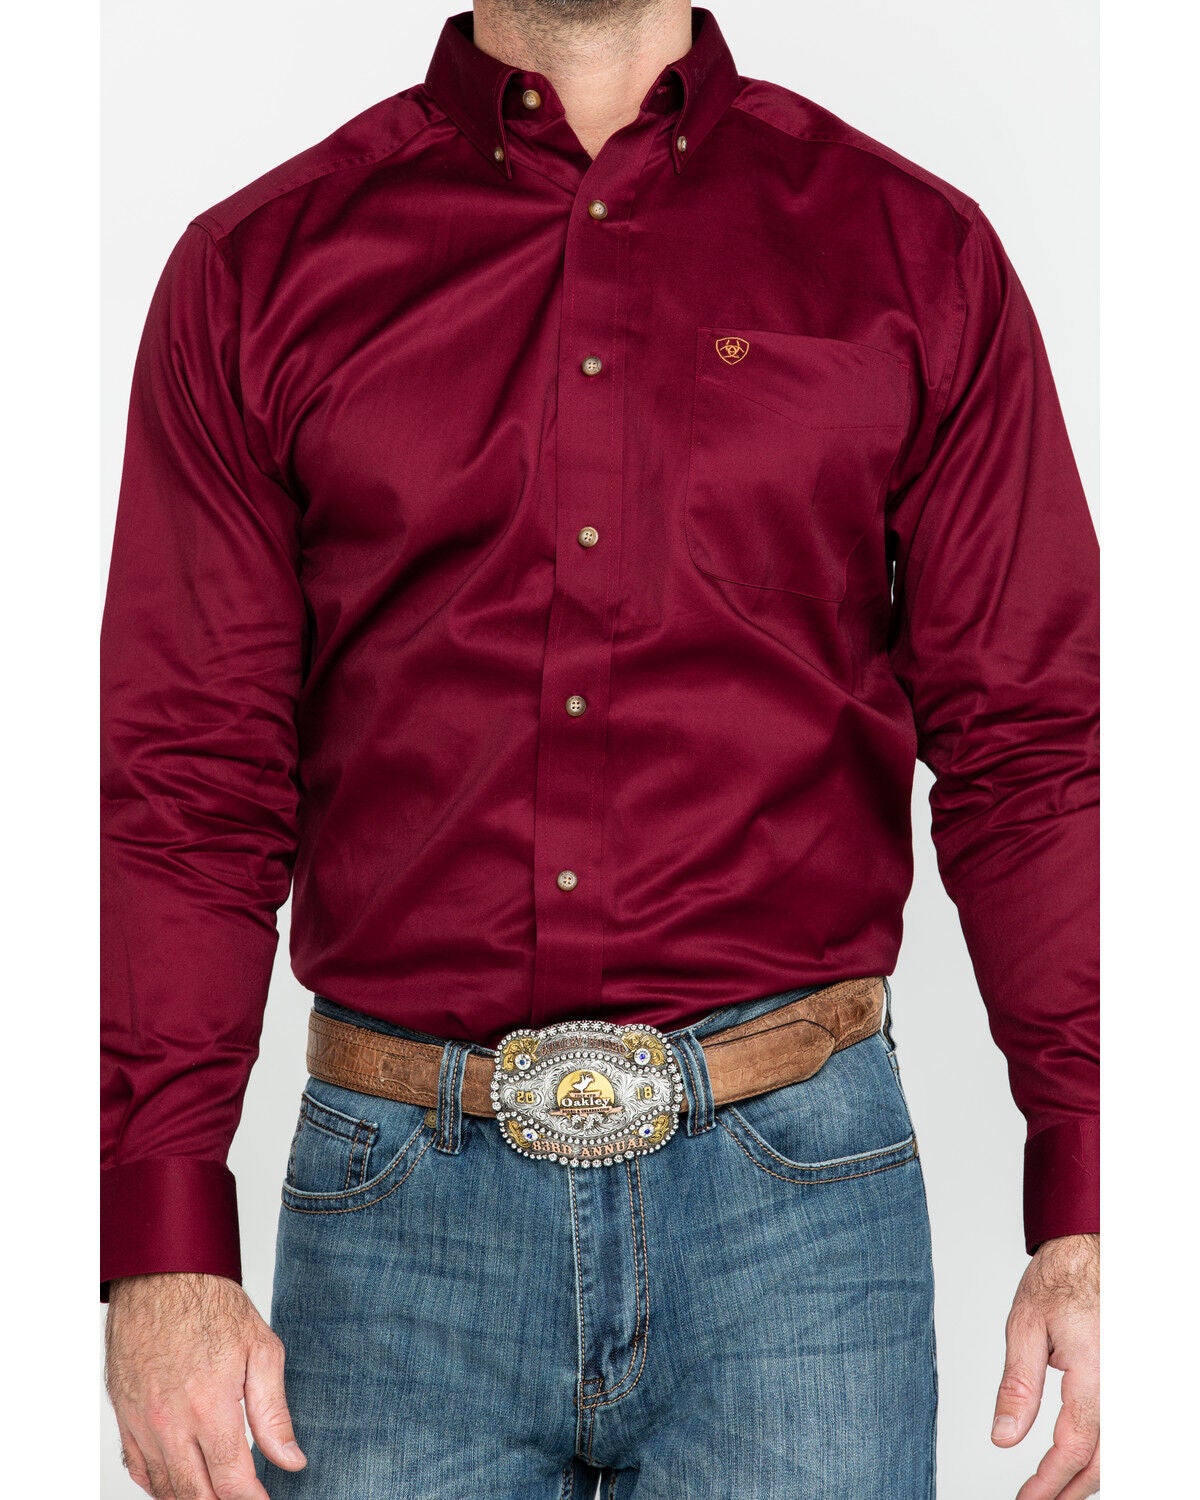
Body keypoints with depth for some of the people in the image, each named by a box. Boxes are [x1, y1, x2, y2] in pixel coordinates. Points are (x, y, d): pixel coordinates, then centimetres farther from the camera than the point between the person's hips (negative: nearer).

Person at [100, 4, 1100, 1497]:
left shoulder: (917, 252, 5)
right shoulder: (255, 268, 5)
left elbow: (1032, 753, 3)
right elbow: (183, 787, 2)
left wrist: (1085, 1208, -6)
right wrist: (161, 1247, -6)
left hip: (797, 1185, 0)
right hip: (402, 1200, 0)